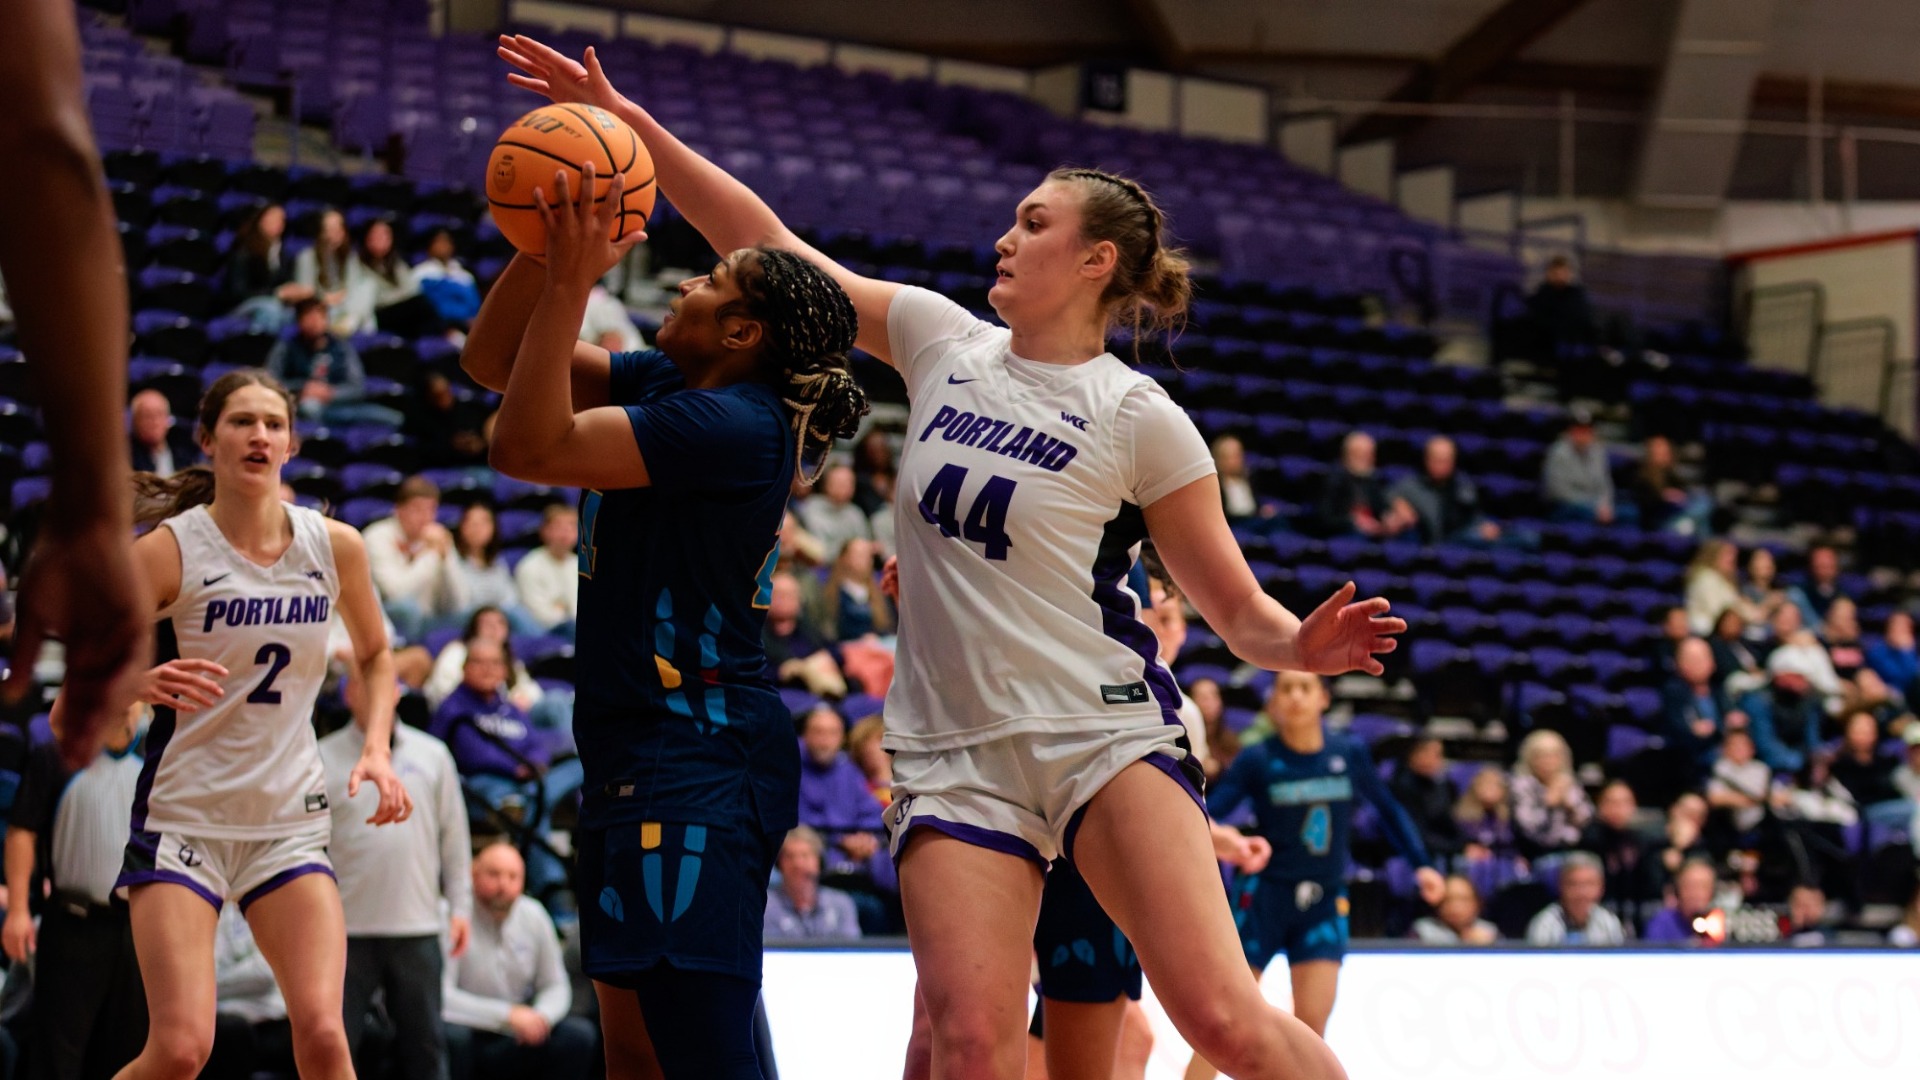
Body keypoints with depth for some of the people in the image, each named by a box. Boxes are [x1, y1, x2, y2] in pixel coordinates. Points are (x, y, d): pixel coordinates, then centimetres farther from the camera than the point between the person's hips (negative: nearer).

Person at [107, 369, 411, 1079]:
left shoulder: (335, 546, 3)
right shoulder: (169, 549, -8)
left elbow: (373, 655, 22)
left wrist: (377, 749, 5)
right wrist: (140, 683, -30)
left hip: (290, 823, 3)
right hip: (182, 816, -3)